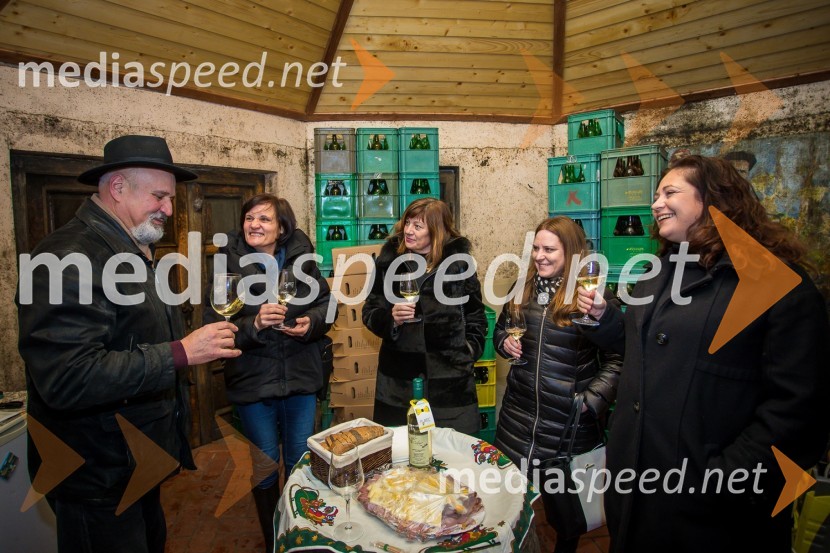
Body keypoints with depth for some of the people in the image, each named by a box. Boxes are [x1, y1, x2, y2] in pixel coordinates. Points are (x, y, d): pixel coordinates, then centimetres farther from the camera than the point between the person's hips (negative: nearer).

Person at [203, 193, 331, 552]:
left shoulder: (301, 258, -3)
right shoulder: (228, 264, -7)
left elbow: (325, 303, 4)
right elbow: (215, 326, -11)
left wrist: (310, 322, -15)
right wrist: (255, 324, -27)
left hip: (301, 377, 2)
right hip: (252, 380, -1)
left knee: (300, 461, 17)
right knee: (264, 465, 15)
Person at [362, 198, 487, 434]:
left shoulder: (459, 262, 1)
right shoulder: (389, 260, 3)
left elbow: (475, 313, 11)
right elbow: (370, 312, 8)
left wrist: (470, 349, 1)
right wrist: (390, 317, -11)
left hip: (450, 376, 0)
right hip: (399, 378, 1)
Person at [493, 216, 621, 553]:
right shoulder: (524, 289, 3)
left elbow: (617, 358, -11)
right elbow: (500, 330, 15)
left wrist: (592, 401, -18)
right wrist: (505, 343, -6)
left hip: (569, 421, -4)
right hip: (519, 415, 5)